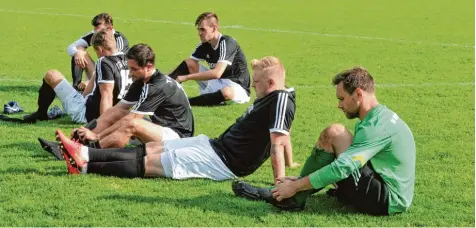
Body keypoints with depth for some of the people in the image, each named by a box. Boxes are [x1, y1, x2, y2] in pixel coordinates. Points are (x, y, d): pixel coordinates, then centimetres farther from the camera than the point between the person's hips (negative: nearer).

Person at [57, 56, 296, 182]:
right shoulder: (266, 99, 13)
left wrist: (280, 183, -31)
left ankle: (85, 166, -7)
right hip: (216, 145, 10)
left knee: (149, 163, -9)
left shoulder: (281, 100, -18)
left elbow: (278, 142, -26)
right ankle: (84, 153, 3)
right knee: (149, 149, 5)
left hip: (224, 161, -10)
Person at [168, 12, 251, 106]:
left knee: (227, 92, -42)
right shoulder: (204, 45, 1)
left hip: (237, 87, -7)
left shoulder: (227, 43, -21)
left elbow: (216, 73, -32)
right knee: (189, 63, -2)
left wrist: (186, 77, -31)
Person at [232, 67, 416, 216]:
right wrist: (302, 180, 18)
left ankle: (294, 199, -10)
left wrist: (296, 186, -18)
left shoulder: (377, 126, -19)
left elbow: (342, 168, -26)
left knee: (333, 134, -17)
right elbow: (347, 160, 23)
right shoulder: (380, 116, 15)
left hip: (387, 200, -10)